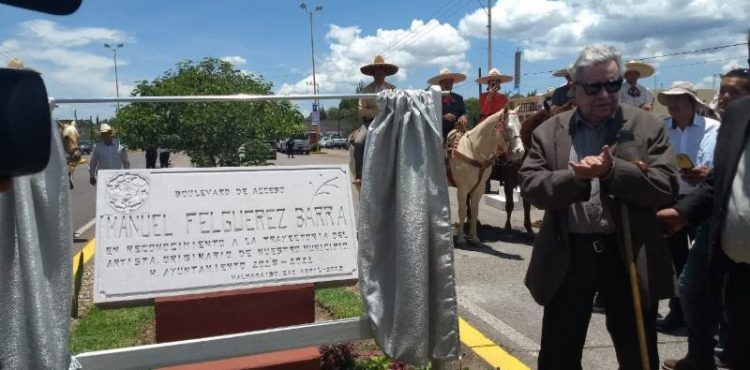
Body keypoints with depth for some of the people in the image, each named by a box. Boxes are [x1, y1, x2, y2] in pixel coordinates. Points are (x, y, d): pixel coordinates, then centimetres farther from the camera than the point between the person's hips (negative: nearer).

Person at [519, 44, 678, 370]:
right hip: (567, 256, 0)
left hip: (630, 255, 0)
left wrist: (613, 170, -21)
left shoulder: (648, 127, 1)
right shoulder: (548, 132, 3)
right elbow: (530, 187, -6)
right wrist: (576, 176, -23)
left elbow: (665, 187, -7)